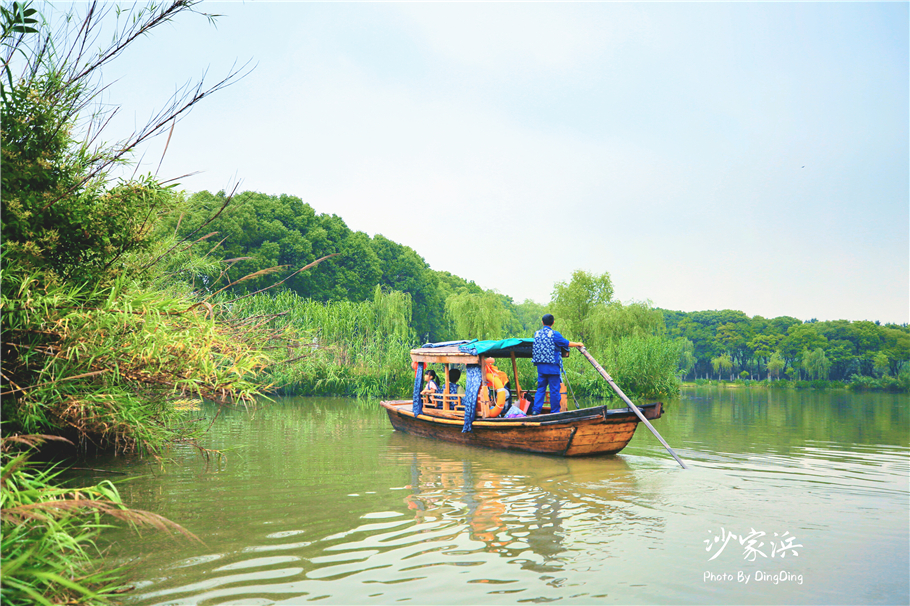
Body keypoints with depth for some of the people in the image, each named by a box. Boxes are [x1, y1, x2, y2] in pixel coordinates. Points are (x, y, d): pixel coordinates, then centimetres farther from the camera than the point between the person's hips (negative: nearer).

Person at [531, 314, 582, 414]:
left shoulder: (536, 334, 7)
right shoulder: (554, 334, -8)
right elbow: (567, 343, -2)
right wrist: (578, 344, 15)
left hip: (540, 366, 5)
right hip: (552, 366, -5)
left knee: (540, 388, 10)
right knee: (554, 389, 2)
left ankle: (536, 409, 1)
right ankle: (555, 412, 6)